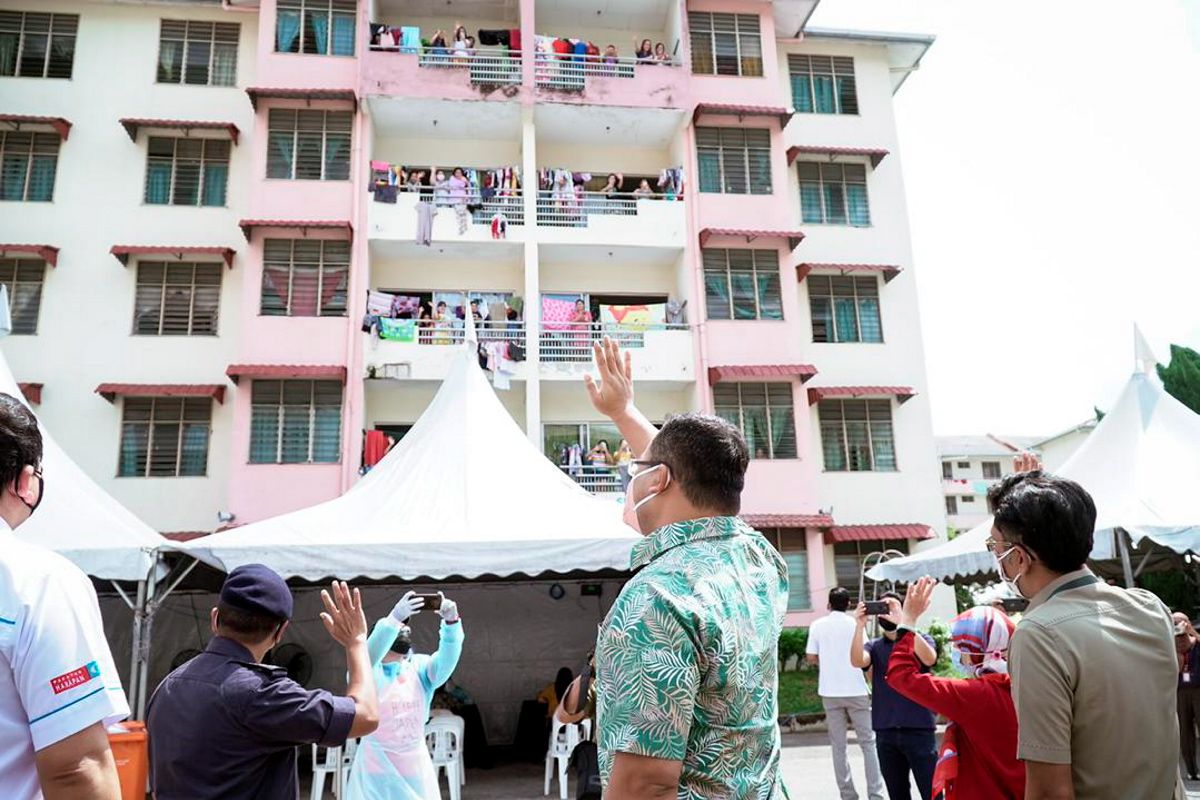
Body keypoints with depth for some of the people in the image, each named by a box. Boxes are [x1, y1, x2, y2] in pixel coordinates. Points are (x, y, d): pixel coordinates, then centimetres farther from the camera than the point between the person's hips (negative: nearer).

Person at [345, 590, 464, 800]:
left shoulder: (420, 667, 3)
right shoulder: (368, 671, -5)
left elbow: (447, 661, -15)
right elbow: (367, 655, -27)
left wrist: (451, 622, -33)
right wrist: (394, 618, -41)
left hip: (417, 768, 3)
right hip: (377, 770, -3)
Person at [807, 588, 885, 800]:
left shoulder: (817, 625, 1)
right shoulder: (855, 623, -3)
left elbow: (811, 658, -1)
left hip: (830, 693, 1)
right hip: (855, 690, -1)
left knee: (838, 746, 8)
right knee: (868, 743, 7)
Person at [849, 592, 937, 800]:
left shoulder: (921, 640, 3)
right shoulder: (875, 646, 8)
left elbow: (929, 659, -20)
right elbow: (857, 661, -13)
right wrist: (860, 625, -24)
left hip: (919, 729, -3)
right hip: (885, 733, 3)